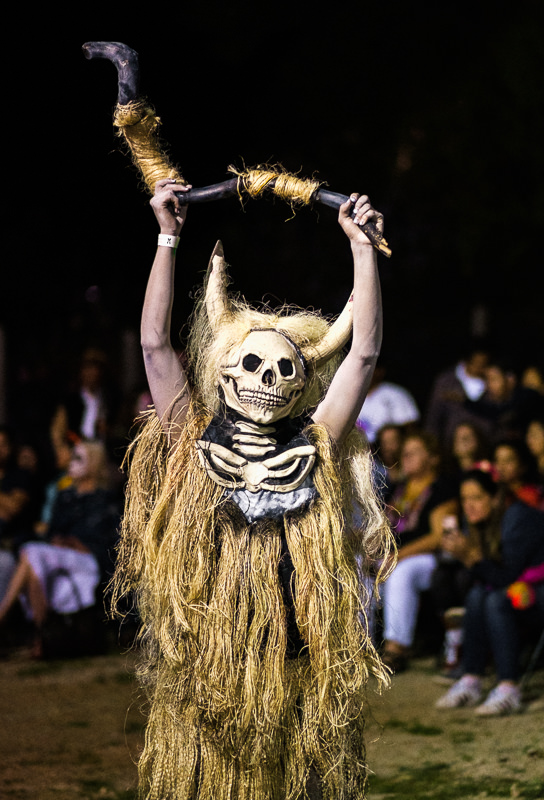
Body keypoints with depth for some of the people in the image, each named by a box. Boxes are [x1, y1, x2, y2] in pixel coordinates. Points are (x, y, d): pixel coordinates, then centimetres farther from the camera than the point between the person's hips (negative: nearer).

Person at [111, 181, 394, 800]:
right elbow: (154, 345, -1)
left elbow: (364, 351, 2)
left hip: (298, 672, 1)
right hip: (205, 668, -1)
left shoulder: (315, 450, 6)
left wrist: (362, 245, 0)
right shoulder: (193, 444, 4)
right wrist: (168, 238, -2)